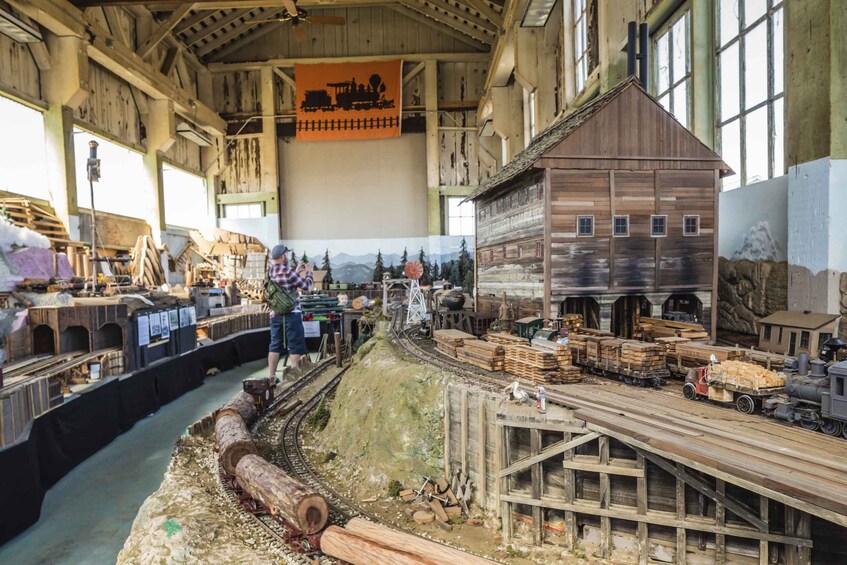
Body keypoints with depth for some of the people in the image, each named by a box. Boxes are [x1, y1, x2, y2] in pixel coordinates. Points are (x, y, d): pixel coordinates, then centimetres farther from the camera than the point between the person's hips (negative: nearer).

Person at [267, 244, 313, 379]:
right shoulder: (288, 272, -16)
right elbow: (306, 286, -6)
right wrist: (309, 272, 9)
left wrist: (297, 272, 24)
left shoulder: (270, 272, 6)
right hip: (291, 314, -7)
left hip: (275, 315, 7)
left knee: (275, 345, 11)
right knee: (295, 346, 3)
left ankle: (271, 376, 15)